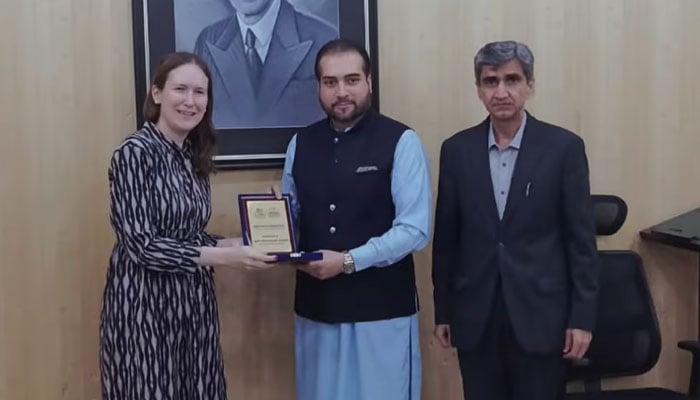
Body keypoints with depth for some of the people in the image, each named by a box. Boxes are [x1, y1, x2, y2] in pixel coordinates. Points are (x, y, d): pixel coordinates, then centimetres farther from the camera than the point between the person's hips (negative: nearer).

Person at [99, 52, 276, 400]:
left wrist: (233, 244, -3)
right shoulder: (135, 152, -13)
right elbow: (141, 245, -18)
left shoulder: (193, 155, 10)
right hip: (146, 306, -7)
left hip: (193, 303, 7)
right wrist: (224, 257, -21)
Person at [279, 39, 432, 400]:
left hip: (382, 309, -4)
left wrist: (349, 261, -19)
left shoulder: (401, 142, -8)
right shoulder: (300, 144, 8)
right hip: (315, 307, 4)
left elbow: (414, 229, -13)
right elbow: (291, 218, 14)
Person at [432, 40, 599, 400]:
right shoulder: (457, 150, 3)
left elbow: (581, 239, -3)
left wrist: (582, 317, -6)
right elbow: (446, 239, 6)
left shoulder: (563, 147, -4)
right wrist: (443, 311, 7)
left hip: (540, 314, -2)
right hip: (475, 317, 2)